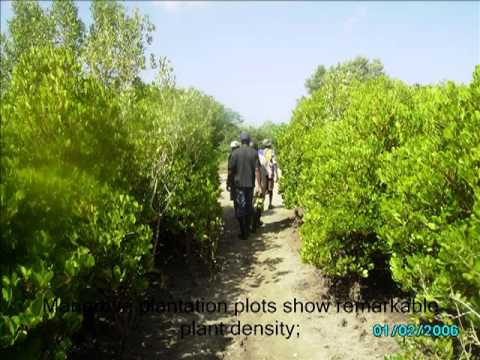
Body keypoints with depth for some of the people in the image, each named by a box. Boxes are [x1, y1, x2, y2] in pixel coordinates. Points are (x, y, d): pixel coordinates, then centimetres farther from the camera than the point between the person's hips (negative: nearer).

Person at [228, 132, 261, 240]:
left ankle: (244, 233, 3)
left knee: (240, 209, 4)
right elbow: (257, 169, -6)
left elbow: (230, 170, -6)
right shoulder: (254, 152, -2)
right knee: (249, 207, 17)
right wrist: (257, 183, -2)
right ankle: (247, 230, 26)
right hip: (250, 184, 2)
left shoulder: (236, 153, -6)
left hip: (239, 184, -2)